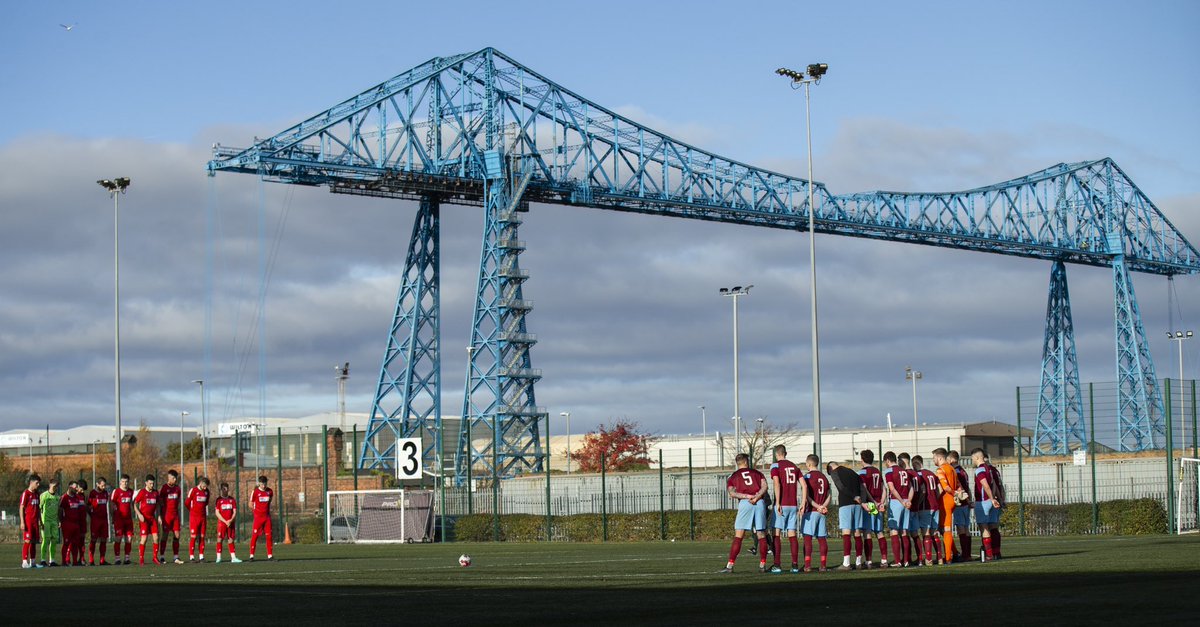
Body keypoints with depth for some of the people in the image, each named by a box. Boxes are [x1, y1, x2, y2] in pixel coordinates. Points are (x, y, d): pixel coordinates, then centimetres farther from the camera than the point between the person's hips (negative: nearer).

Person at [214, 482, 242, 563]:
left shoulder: (232, 500, 10)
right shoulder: (219, 500, 0)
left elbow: (235, 512, 7)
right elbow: (217, 513, -4)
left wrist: (230, 520, -10)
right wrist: (225, 521, -11)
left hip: (230, 523, 3)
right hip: (221, 522, -3)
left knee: (231, 540, 3)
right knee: (219, 539, -4)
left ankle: (233, 557, 1)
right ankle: (218, 557, -4)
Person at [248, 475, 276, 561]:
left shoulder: (269, 491, 5)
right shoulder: (255, 492, -7)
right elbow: (251, 505, 1)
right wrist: (258, 511, 5)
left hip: (267, 517, 4)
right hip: (258, 517, -4)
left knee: (269, 536, 2)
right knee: (255, 536, -6)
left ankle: (270, 555, 7)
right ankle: (251, 555, -3)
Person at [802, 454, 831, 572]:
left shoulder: (807, 476, -5)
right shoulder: (824, 477, 15)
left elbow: (807, 495, -13)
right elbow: (829, 495, 11)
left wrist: (817, 506, -10)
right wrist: (823, 506, -1)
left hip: (811, 511, -6)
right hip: (822, 512, 6)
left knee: (807, 537, -6)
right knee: (821, 538, 7)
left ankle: (807, 565, -13)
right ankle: (823, 565, 4)